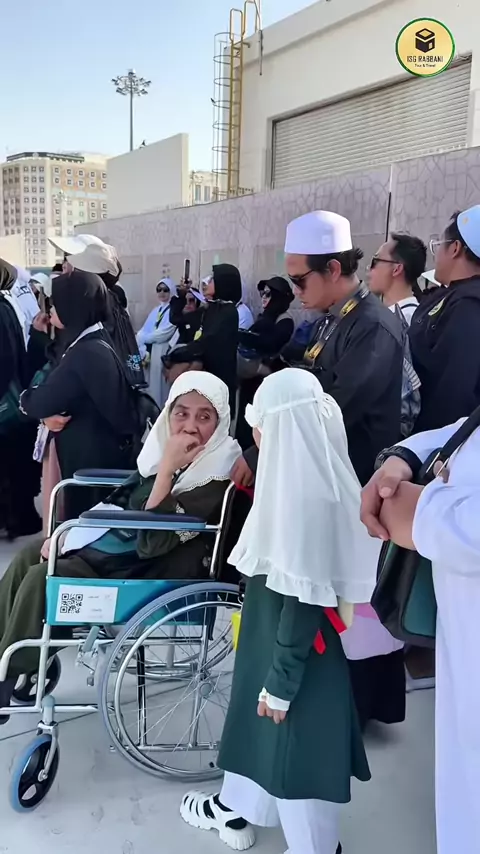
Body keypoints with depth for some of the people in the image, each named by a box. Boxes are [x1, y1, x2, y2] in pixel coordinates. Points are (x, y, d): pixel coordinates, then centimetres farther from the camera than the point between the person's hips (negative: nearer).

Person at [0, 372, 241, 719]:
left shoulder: (217, 478, -22)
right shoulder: (164, 447, 1)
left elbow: (153, 541, -28)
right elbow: (122, 500, 15)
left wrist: (167, 469, -30)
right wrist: (69, 533, 8)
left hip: (153, 572, -9)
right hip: (122, 543, 9)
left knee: (41, 577, -15)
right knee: (29, 557, 8)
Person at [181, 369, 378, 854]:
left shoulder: (308, 497, -29)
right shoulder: (296, 479, 0)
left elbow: (305, 600, -25)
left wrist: (282, 681, -17)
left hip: (298, 653, -9)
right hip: (268, 636, 9)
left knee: (296, 742, 10)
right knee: (252, 718, 26)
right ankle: (236, 810, 49)